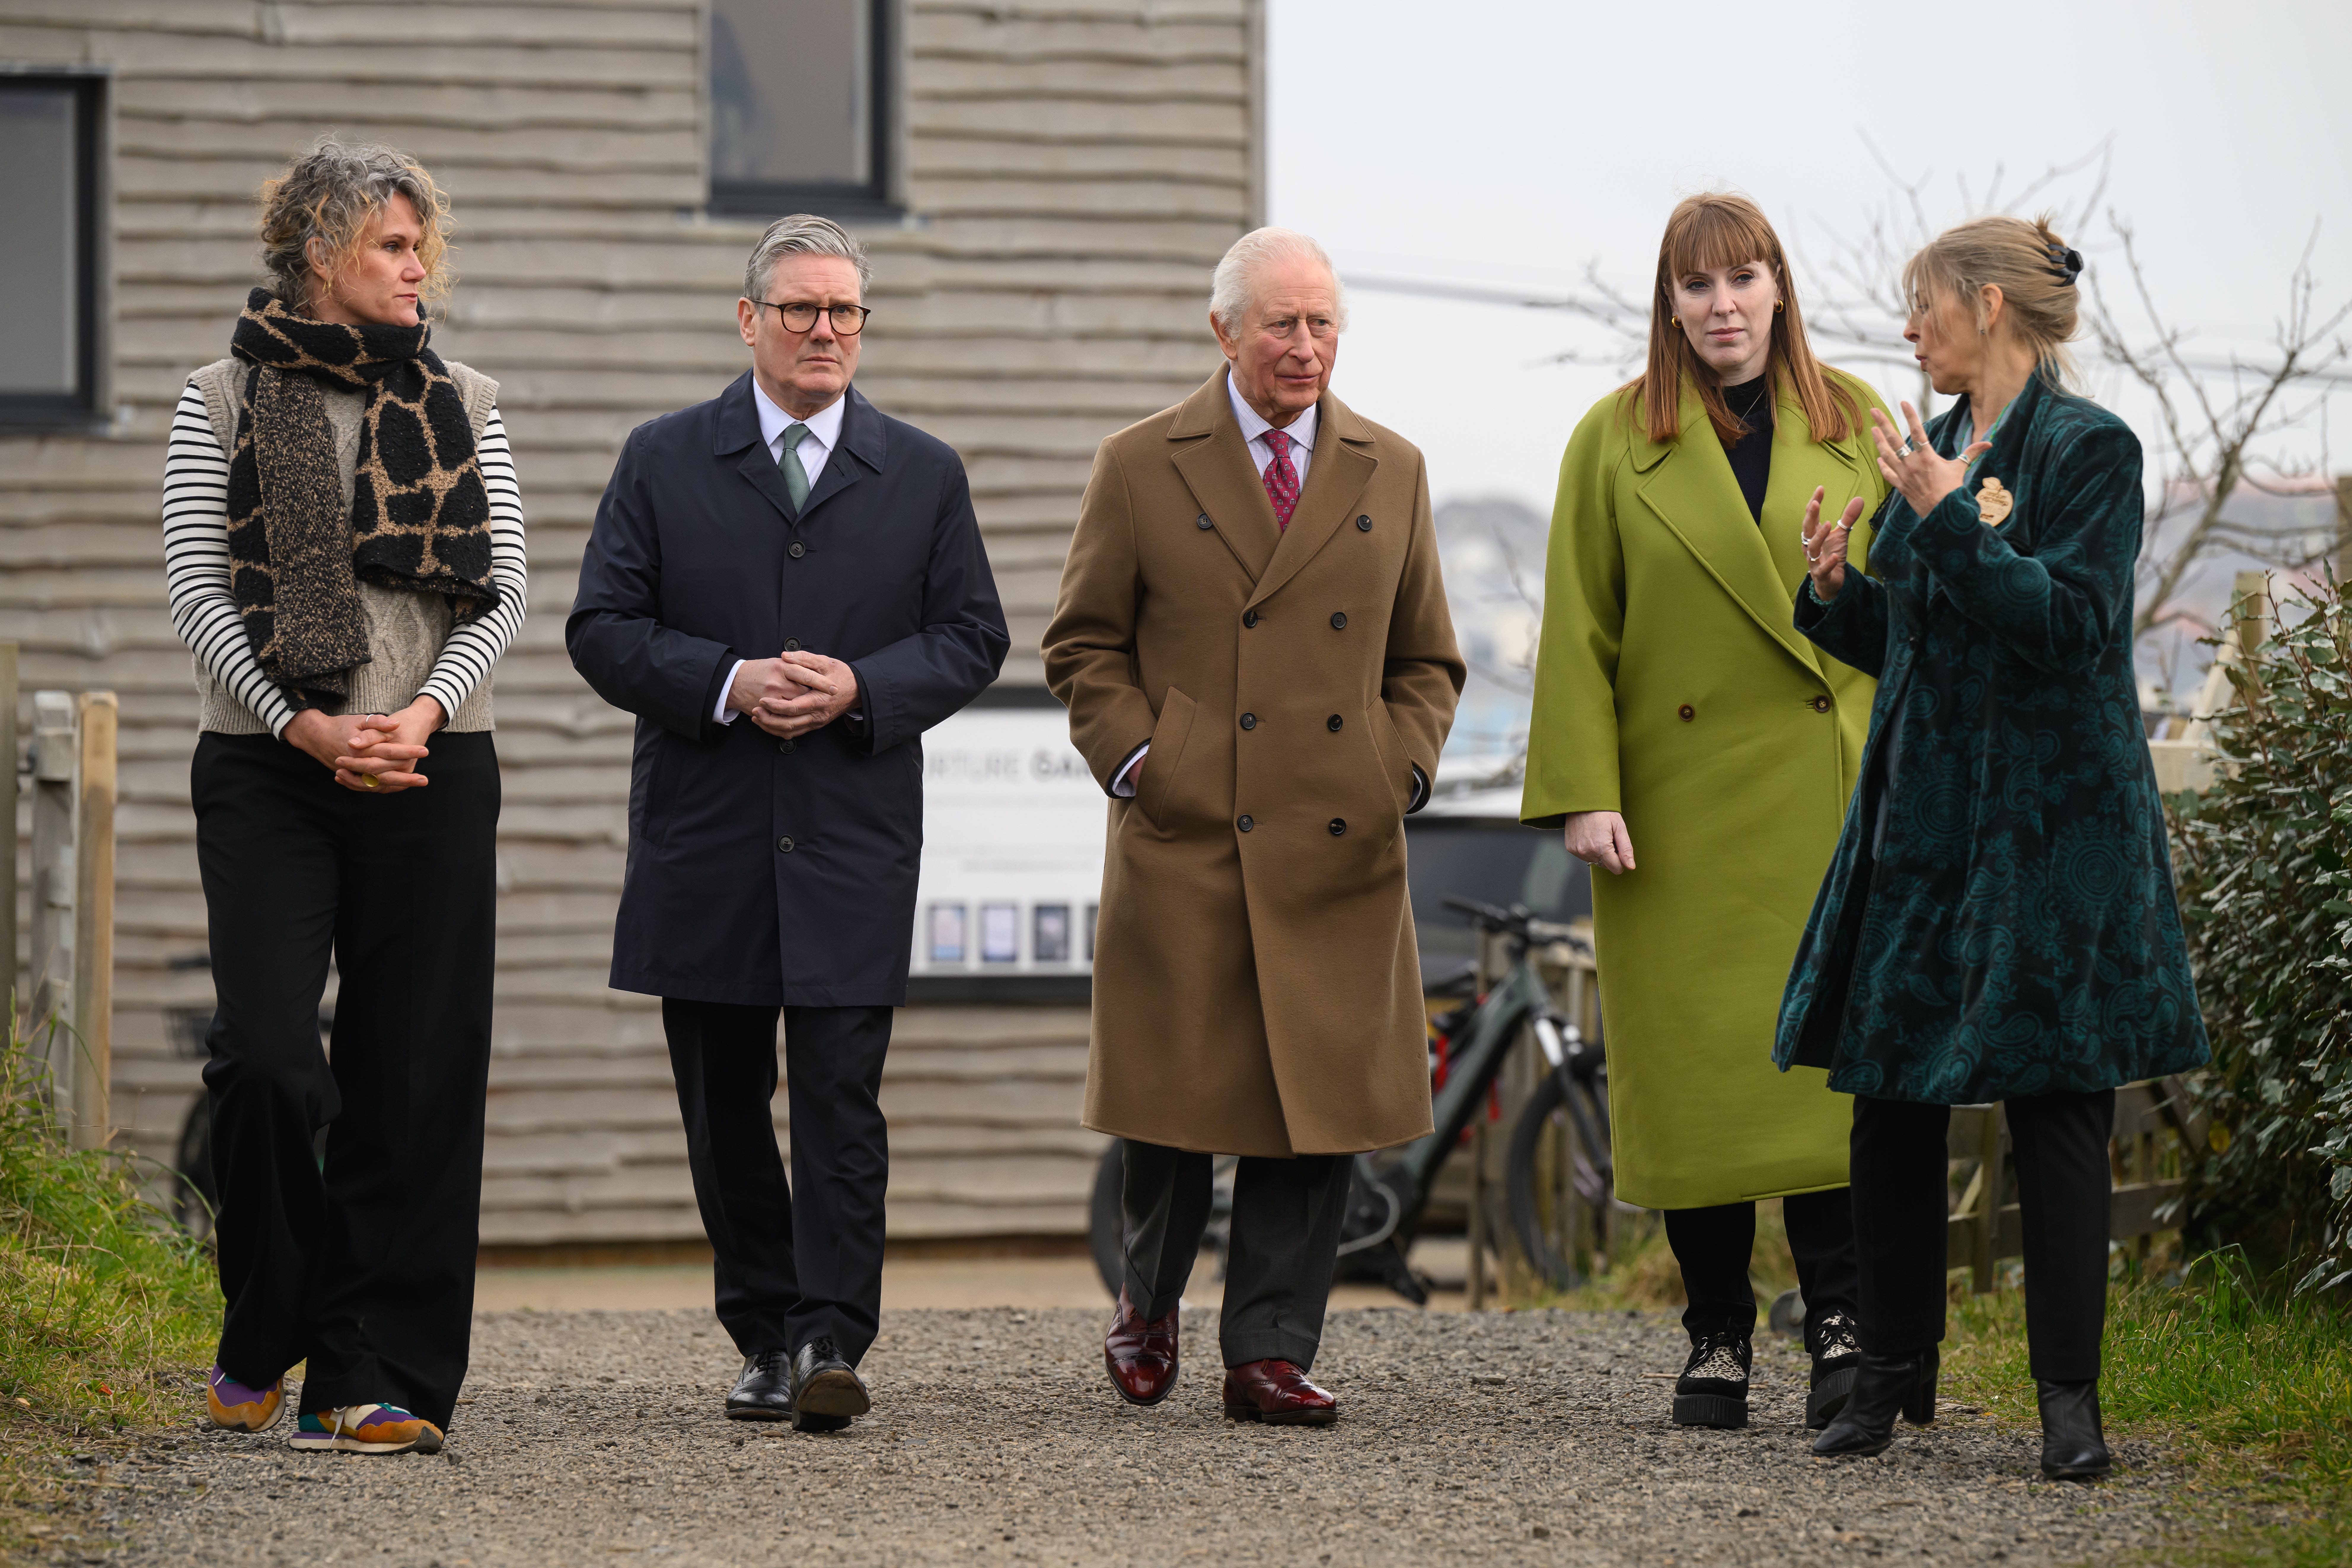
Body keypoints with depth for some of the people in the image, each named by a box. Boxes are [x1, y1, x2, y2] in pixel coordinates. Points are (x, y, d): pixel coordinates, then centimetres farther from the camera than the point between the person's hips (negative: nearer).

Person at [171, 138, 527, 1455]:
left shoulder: (464, 408, 11)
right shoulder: (226, 400, 4)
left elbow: (505, 593, 5)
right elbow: (198, 592, -1)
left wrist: (423, 713, -11)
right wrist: (304, 725, -13)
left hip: (432, 771, 2)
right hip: (267, 769, -2)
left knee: (415, 1077, -2)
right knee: (266, 1057, -12)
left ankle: (380, 1380, 3)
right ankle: (271, 1333, 11)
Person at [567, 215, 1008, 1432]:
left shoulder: (922, 476, 9)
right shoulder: (663, 461, 6)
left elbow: (972, 637, 8)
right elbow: (602, 628, 2)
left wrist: (861, 687, -10)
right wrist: (727, 684, -14)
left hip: (853, 839, -1)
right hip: (703, 839, 1)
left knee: (839, 1100, -9)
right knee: (724, 1108, 6)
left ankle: (831, 1343, -12)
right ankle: (764, 1340, 16)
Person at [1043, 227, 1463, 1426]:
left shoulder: (1391, 474, 13)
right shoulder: (1140, 469, 4)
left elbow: (1425, 661, 18)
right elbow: (1083, 646, 8)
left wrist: (1401, 774, 3)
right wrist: (1136, 762, -5)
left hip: (1339, 847, 2)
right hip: (1183, 836, -2)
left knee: (1319, 1102, -1)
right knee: (1176, 1090, 1)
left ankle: (1270, 1351, 6)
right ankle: (1150, 1299, 26)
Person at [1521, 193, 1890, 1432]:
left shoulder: (1853, 425, 8)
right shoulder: (1617, 443, 4)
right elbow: (1578, 633, 2)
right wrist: (1584, 793, -7)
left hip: (1828, 798, 0)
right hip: (1678, 798, 0)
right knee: (1694, 1065, 1)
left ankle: (1839, 1326, -6)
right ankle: (1717, 1338, 10)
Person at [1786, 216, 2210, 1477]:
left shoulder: (2089, 451, -8)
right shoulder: (1934, 454, 14)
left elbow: (2071, 623, -18)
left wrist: (1952, 520, -20)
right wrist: (1838, 591, 1)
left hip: (2048, 826, -7)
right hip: (1920, 817, 7)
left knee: (2055, 1103, -5)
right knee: (1888, 1097, 6)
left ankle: (2069, 1396, -1)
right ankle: (1894, 1372, 16)